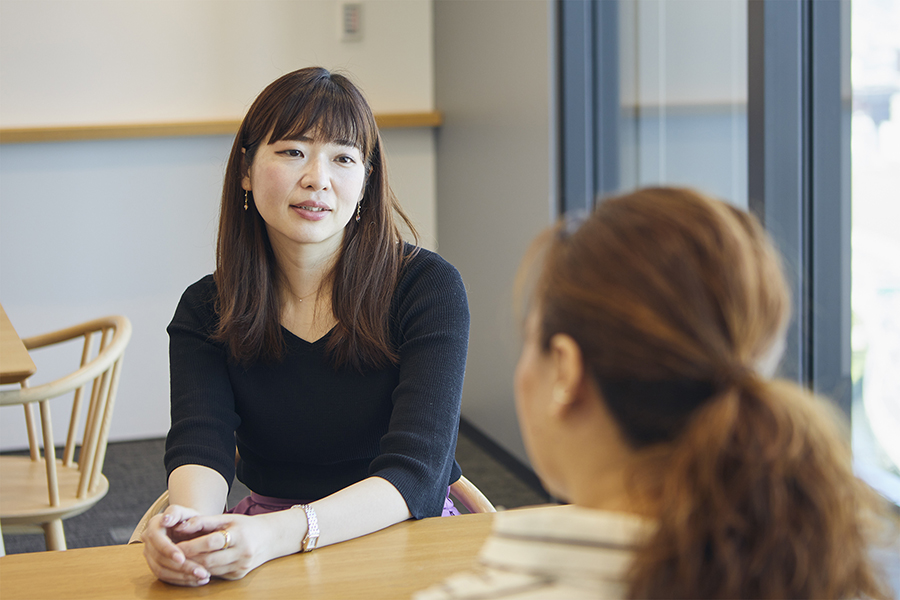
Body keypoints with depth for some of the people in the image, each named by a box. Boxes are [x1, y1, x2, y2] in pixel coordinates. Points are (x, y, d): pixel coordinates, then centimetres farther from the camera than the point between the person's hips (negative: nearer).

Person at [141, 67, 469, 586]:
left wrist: (283, 532, -34)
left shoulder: (428, 287, -6)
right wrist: (189, 520, -37)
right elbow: (200, 448, -12)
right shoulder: (206, 311, 3)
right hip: (264, 549, 1)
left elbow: (415, 471, -17)